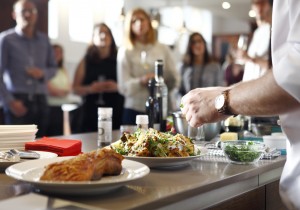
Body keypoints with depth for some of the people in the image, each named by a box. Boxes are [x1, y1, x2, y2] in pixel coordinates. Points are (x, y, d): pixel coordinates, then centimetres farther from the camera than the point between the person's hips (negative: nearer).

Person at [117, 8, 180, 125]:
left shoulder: (163, 49, 10)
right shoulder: (125, 52, 4)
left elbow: (175, 82, 8)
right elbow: (123, 87, -3)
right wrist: (142, 81, -21)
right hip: (134, 111, -2)